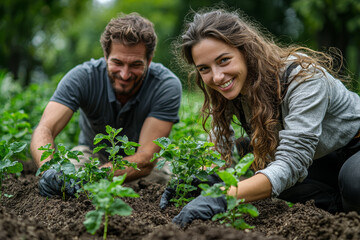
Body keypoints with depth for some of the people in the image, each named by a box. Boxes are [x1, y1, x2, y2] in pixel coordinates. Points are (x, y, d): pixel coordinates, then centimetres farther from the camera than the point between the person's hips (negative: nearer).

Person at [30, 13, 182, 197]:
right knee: (56, 180, -29)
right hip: (93, 152, 0)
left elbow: (145, 159, -34)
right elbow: (44, 130, -34)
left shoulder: (167, 85, -29)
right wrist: (49, 168, -57)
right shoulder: (83, 77, -25)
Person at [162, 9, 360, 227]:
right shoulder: (233, 86, -15)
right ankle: (341, 203, -7)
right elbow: (222, 152, -6)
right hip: (321, 159, 6)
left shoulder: (303, 78, -35)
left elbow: (291, 163, -44)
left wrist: (224, 197, -56)